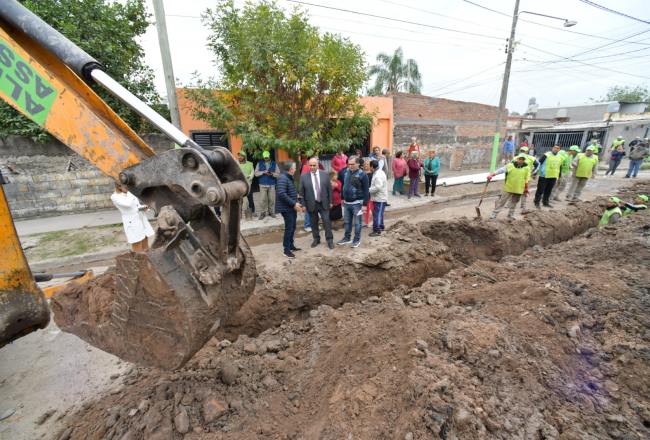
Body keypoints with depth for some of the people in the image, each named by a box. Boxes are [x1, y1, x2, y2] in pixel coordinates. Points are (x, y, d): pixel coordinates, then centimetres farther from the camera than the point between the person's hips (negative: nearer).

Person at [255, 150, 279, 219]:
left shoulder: (274, 164, 8)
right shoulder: (259, 163, 8)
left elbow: (278, 173, 3)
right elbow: (256, 173, 2)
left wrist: (272, 174, -15)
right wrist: (263, 172, -12)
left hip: (272, 184, 1)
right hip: (263, 184, 0)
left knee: (272, 199, 0)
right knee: (263, 199, -3)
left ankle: (271, 212, 15)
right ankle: (263, 212, 9)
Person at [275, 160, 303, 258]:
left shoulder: (289, 177, 14)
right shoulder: (282, 178, -19)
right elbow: (282, 194, -28)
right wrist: (294, 203, -26)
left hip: (291, 207, 10)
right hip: (286, 208, -10)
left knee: (292, 227, 16)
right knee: (289, 228, -5)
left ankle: (291, 246, 28)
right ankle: (286, 250, 4)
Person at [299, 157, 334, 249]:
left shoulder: (324, 174, -1)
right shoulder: (304, 176, -4)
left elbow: (329, 188, 4)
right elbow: (301, 192, -1)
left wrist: (330, 201, 4)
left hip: (324, 203, 0)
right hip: (311, 204, 0)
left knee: (327, 222, 1)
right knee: (314, 223, 11)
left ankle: (329, 240, 15)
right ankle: (316, 239, 28)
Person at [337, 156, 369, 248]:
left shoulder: (362, 175, -13)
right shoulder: (346, 172, 3)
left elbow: (365, 191, -13)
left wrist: (365, 204, -15)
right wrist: (342, 198, 16)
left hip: (357, 203, -5)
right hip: (346, 202, 6)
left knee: (357, 223, 6)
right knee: (347, 222, 16)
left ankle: (357, 240, 20)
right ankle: (346, 238, 30)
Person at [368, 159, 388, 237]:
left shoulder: (378, 175, -21)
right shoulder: (379, 172, 12)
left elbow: (378, 187, -28)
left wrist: (369, 190, -18)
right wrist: (371, 189, 6)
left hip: (379, 198, -10)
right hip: (379, 198, 10)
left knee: (377, 214, -5)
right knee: (379, 213, 21)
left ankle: (377, 230, 0)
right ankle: (380, 227, 35)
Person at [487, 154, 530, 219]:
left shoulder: (526, 168, 1)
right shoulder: (510, 165, -8)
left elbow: (526, 180, 7)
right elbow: (502, 170, -23)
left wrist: (526, 188, 9)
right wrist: (492, 174, -37)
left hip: (518, 189, 2)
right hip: (508, 188, -2)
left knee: (513, 203, 15)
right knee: (501, 201, 2)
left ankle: (511, 214, 31)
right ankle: (494, 214, 9)